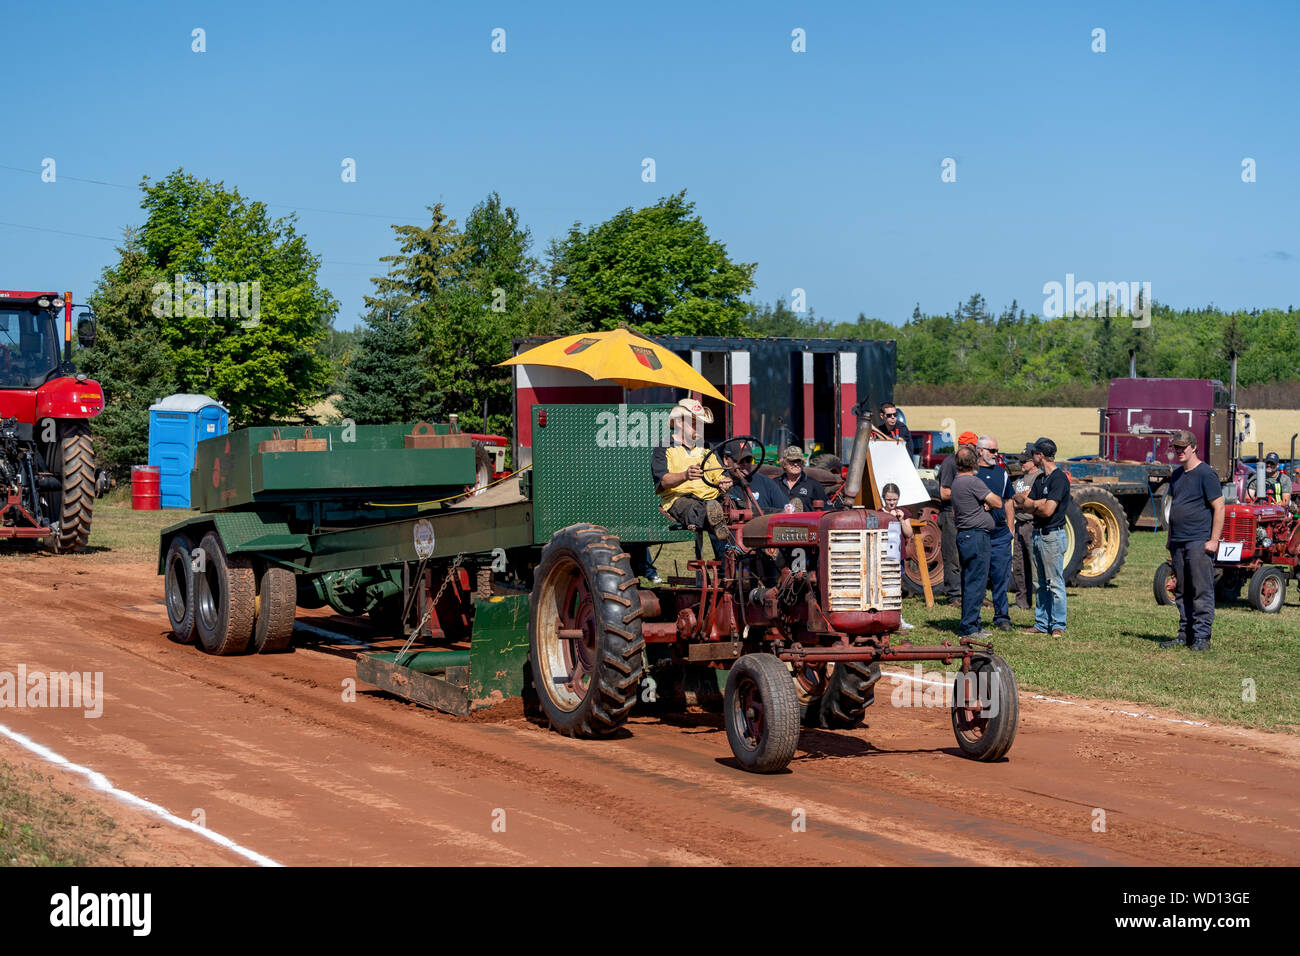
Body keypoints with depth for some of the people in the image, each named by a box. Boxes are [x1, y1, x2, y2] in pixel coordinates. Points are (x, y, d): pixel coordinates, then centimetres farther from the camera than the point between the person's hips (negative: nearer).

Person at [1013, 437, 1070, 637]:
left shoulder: (1059, 479, -13)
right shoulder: (1039, 479, 16)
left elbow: (1047, 510, -20)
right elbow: (1020, 500, 8)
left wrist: (1031, 504, 0)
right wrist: (1039, 503, -10)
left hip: (1053, 536, -9)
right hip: (1038, 534, 9)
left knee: (1055, 583, -6)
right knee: (1042, 583, 13)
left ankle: (1058, 625, -2)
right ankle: (1042, 623, 18)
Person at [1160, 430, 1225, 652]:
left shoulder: (1205, 474, -9)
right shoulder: (1176, 474, 15)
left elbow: (1219, 507, -11)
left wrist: (1214, 541, -15)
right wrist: (1170, 539, 20)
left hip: (1199, 542, -8)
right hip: (1178, 542, 8)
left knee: (1202, 591, -6)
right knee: (1182, 592, 11)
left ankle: (1202, 637, -3)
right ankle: (1185, 635, 17)